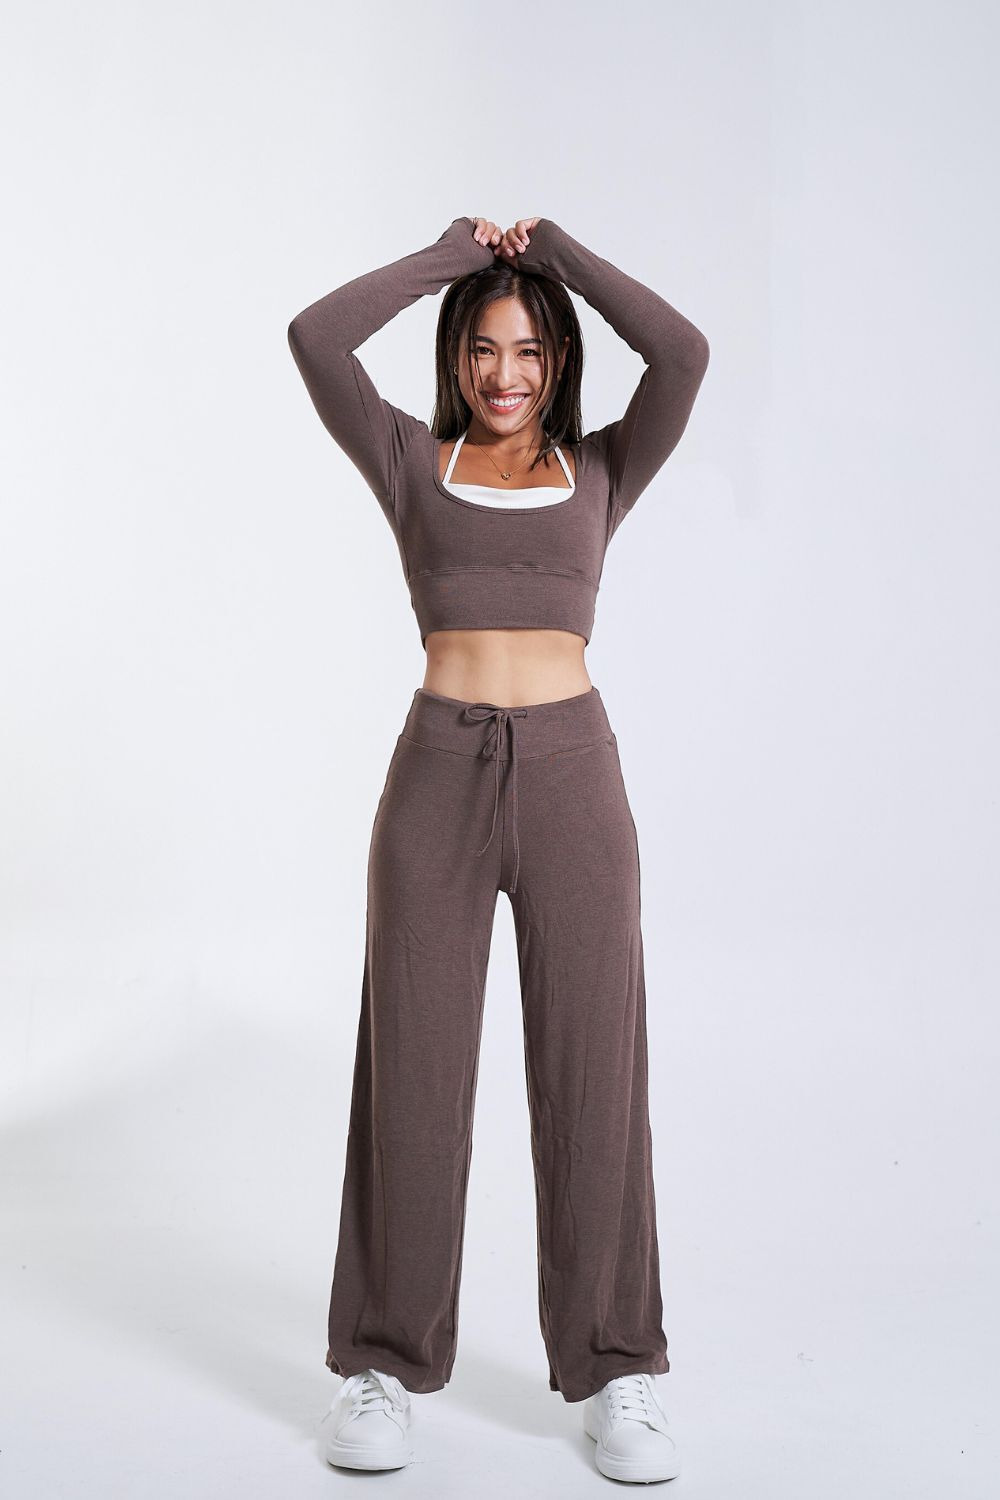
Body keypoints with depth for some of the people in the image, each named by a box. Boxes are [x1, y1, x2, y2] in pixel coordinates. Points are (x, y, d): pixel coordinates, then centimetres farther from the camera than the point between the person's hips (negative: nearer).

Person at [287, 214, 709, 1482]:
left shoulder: (602, 470, 12)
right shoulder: (412, 463, 10)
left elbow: (681, 353, -5)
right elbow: (315, 338, -4)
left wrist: (555, 248, 6)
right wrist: (453, 253, 6)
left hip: (572, 773, 1)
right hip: (441, 773, 0)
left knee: (592, 1076, 3)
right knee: (413, 1077, 2)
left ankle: (613, 1371, 16)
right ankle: (386, 1364, 17)